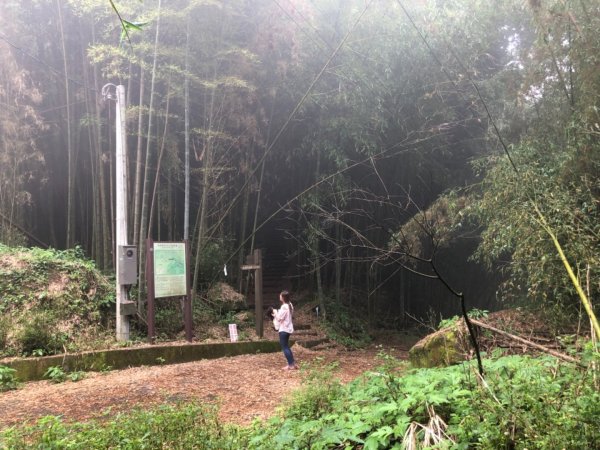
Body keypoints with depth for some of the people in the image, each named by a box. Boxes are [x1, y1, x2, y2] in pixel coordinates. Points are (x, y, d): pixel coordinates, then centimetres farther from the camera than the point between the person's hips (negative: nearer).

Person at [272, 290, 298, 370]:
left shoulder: (284, 306, -20)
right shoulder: (289, 305, 9)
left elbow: (280, 318, -19)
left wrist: (275, 312, -2)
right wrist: (277, 314, 10)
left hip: (284, 329, -10)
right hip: (288, 328, 10)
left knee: (285, 347, -2)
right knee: (287, 347, 17)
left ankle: (291, 365, -1)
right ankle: (293, 363, 17)